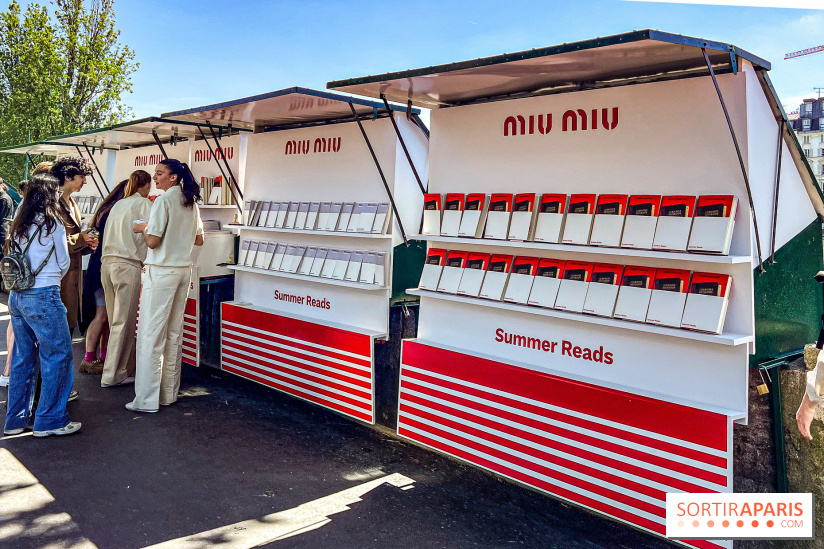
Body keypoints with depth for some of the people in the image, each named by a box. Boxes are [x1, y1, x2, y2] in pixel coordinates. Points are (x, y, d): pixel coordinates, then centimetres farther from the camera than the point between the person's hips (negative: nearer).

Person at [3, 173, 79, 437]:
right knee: (58, 356, 1)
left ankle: (16, 420, 22)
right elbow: (64, 262, -1)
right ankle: (50, 420, 5)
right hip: (43, 296, -8)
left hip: (17, 295, 8)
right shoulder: (52, 223, -8)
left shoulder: (20, 224, 11)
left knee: (23, 358, 14)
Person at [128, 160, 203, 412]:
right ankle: (169, 393, 19)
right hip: (184, 270, 8)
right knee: (174, 332, 12)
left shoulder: (164, 201, -12)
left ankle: (147, 399, -1)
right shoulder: (191, 203, 11)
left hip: (161, 271, -8)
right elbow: (199, 240, 17)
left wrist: (143, 228, 3)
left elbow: (153, 241, -16)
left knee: (151, 334, -3)